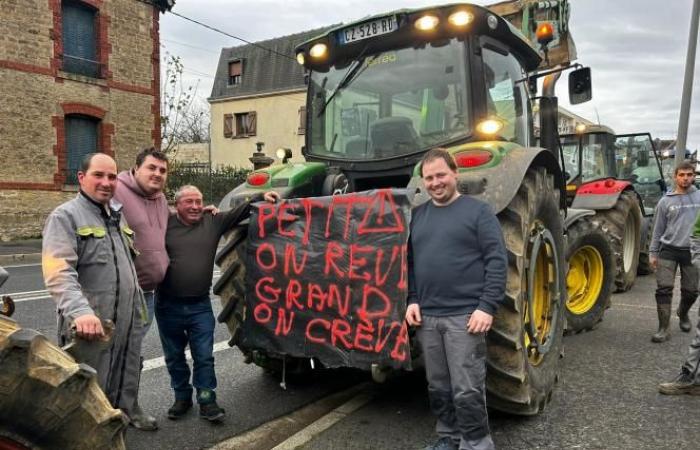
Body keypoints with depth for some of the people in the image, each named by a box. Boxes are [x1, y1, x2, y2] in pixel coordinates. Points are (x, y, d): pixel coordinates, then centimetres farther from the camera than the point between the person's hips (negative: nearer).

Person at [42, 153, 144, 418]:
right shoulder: (65, 216, -10)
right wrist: (80, 311, -38)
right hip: (90, 326, -7)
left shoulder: (117, 216, 15)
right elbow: (58, 274, -24)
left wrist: (138, 308, 23)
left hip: (127, 325, 8)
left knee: (125, 390, 19)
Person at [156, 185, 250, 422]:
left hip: (200, 306, 0)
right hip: (168, 305, 0)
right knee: (174, 356, 14)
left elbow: (240, 210, 3)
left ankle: (207, 401, 16)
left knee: (204, 356, 3)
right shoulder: (165, 224, -2)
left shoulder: (213, 222, 3)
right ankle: (182, 397, 31)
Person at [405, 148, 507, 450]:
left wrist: (487, 307, -14)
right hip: (427, 317, 5)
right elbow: (408, 264, 14)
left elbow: (496, 262, -8)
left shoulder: (478, 211, -3)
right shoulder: (417, 215, 12)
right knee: (438, 387, 15)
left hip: (465, 316, -5)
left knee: (467, 390, -1)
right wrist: (412, 300, 4)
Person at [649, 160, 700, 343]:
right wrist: (653, 252, 2)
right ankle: (664, 329, -3)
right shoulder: (665, 201, 2)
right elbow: (657, 230, 6)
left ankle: (683, 314, 41)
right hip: (668, 250, -1)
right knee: (664, 289, -8)